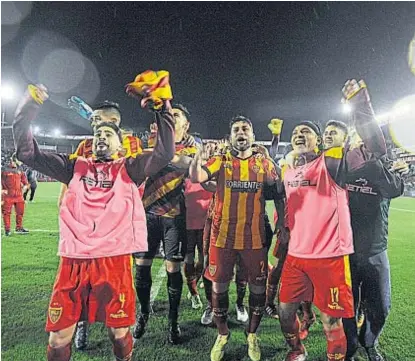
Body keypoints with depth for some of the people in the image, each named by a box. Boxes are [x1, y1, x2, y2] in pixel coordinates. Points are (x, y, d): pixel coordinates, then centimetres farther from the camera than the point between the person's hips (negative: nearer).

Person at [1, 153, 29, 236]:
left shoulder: (20, 171, 9)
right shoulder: (5, 169, -6)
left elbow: (25, 183, 18)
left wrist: (23, 190, 8)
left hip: (19, 196, 5)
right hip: (8, 196, -5)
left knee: (20, 212, 10)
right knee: (7, 213, 3)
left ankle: (19, 228, 23)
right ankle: (7, 230, 13)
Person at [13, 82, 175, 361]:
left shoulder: (128, 169, 8)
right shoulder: (75, 166, 14)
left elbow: (165, 154, -5)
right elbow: (28, 153, 10)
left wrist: (163, 111, -8)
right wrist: (28, 109, 2)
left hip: (114, 261, -2)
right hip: (73, 261, 2)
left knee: (119, 332, 11)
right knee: (59, 338, 8)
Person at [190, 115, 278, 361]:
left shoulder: (265, 164, 5)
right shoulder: (220, 161, 1)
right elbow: (196, 177, -16)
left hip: (255, 238, 1)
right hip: (223, 236, 0)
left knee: (258, 288, 11)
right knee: (219, 287, 11)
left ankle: (252, 335, 37)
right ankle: (223, 335, 35)